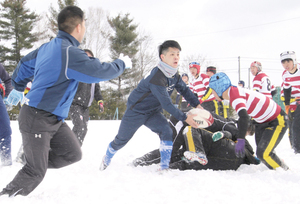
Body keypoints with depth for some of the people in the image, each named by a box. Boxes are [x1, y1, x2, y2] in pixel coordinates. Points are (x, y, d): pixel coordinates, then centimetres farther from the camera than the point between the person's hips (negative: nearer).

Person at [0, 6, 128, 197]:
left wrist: (18, 89, 37)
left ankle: (33, 165, 14)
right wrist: (122, 64, 0)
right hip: (37, 119, -9)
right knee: (36, 172, -2)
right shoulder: (70, 52, -24)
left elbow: (24, 65, 20)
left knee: (73, 154, 5)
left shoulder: (47, 48, 5)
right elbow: (100, 71, -20)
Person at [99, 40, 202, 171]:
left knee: (166, 131, -19)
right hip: (136, 111, -6)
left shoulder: (174, 75, -6)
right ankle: (106, 159, 37)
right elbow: (166, 103, -35)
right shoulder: (156, 77, -33)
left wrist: (197, 105, -17)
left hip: (153, 112, 7)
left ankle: (164, 167, -14)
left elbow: (184, 90, 0)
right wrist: (184, 118, -34)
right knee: (121, 140, 9)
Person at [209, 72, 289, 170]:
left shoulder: (235, 94, -25)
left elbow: (244, 117, -40)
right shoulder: (235, 91, 4)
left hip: (277, 121, -10)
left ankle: (286, 172, 2)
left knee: (263, 154, -17)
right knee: (261, 153, 8)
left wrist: (240, 140, -45)